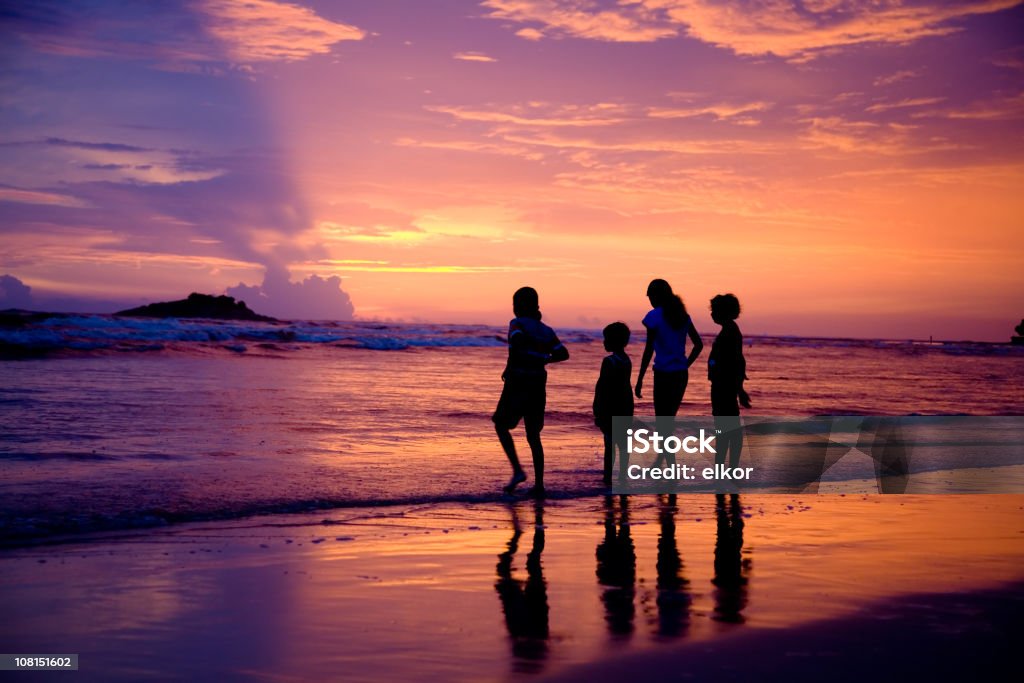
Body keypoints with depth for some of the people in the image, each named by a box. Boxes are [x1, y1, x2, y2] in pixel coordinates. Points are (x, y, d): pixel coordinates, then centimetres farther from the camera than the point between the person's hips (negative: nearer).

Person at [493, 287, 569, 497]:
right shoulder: (546, 331, 12)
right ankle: (539, 484, 3)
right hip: (538, 387, 6)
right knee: (533, 436, 11)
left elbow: (518, 341, -26)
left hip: (517, 385, -6)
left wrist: (509, 367, -16)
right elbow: (563, 354, 8)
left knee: (501, 425, 12)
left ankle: (517, 470, -4)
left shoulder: (517, 323, -6)